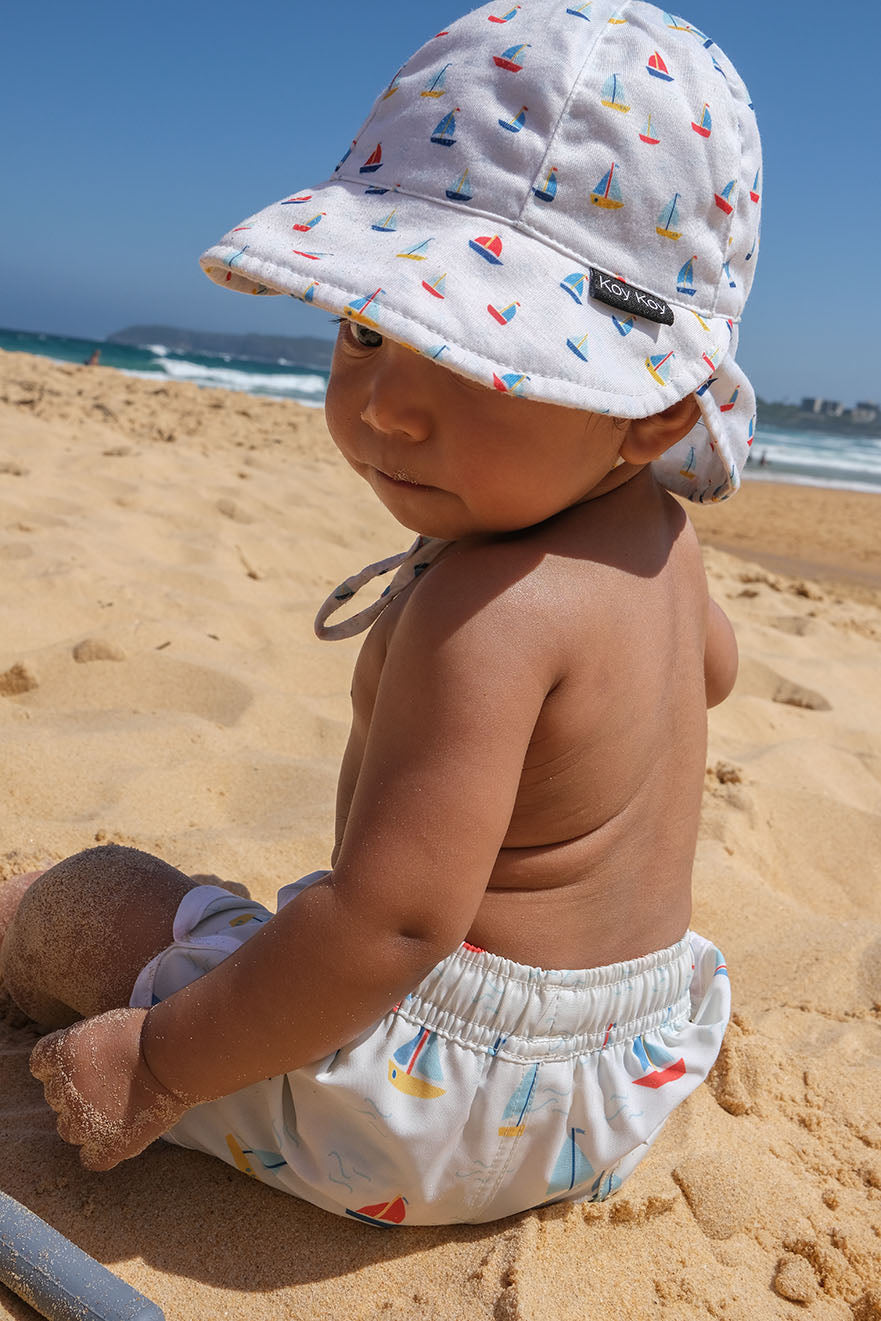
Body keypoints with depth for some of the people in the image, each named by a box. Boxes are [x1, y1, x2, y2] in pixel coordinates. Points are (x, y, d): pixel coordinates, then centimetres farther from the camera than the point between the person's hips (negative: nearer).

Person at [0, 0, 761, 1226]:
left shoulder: (487, 608, -31)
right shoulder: (659, 540, -2)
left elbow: (392, 922, -34)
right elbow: (711, 663, 20)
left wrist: (159, 1065, -21)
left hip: (437, 1107, -8)